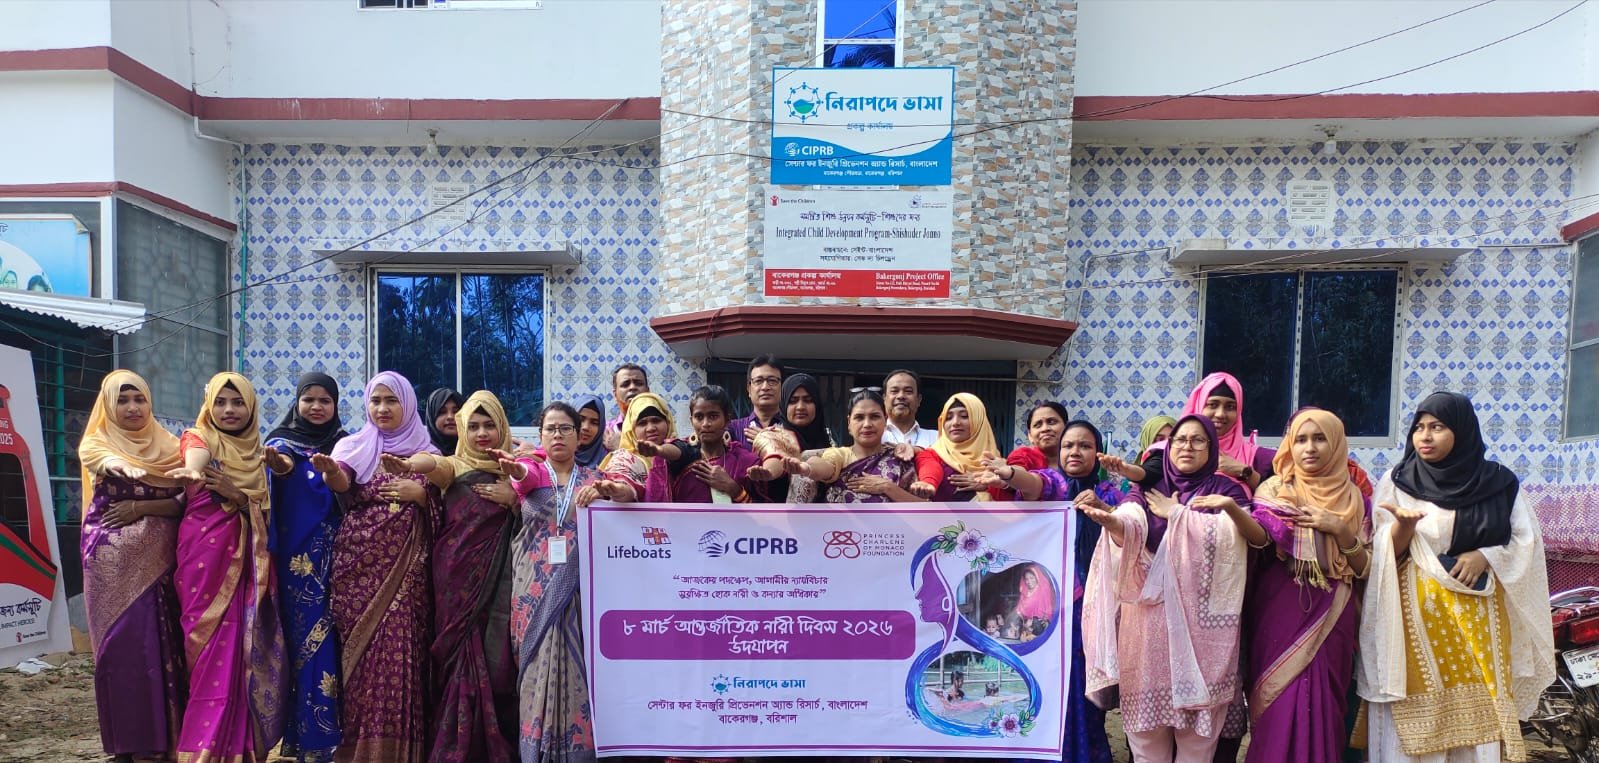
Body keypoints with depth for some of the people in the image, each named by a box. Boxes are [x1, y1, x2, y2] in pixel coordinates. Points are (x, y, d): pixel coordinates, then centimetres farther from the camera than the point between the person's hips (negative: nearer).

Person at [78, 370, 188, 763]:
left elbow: (185, 500, 1)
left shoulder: (167, 446, 10)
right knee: (123, 642, 0)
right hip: (114, 558, -1)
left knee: (162, 642, 0)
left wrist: (141, 508, -13)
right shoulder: (95, 446, 4)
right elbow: (123, 470, -19)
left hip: (157, 559, 1)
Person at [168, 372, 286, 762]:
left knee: (244, 646, 2)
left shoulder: (257, 451, 15)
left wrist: (235, 495, -13)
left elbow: (265, 509, 7)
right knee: (212, 644, -6)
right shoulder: (196, 437, 3)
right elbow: (195, 462, -22)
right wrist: (194, 474, -46)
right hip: (206, 550, -4)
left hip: (247, 557, 4)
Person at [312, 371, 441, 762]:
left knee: (399, 649, -6)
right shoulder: (355, 446, 8)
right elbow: (342, 482, -14)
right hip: (358, 564, 0)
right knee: (359, 651, -1)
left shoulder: (425, 452, 10)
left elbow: (439, 509, 7)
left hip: (405, 567, 0)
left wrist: (418, 492, -12)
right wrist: (330, 470, -36)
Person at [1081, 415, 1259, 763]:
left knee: (1197, 726, 2)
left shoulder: (1224, 489, 6)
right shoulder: (1146, 488, 6)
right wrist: (1110, 520, -37)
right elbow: (1130, 529, -15)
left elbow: (1260, 536, -9)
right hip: (1149, 615, 1)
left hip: (1201, 617, 0)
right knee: (1146, 711, 4)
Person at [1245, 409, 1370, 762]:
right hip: (1280, 615, -2)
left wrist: (1341, 531, -9)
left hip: (1331, 620, 2)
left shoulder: (1354, 500, 8)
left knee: (1322, 703, 4)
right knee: (1281, 706, -4)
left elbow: (1364, 569, 5)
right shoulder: (1273, 490, 3)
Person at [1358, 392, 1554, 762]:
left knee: (1478, 707, 1)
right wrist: (1403, 524, -23)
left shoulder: (1498, 481, 4)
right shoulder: (1397, 481, 0)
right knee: (1418, 709, -2)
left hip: (1478, 613, 1)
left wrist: (1485, 556, -11)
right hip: (1416, 611, -1)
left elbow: (1526, 541, 7)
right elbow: (1386, 552, -3)